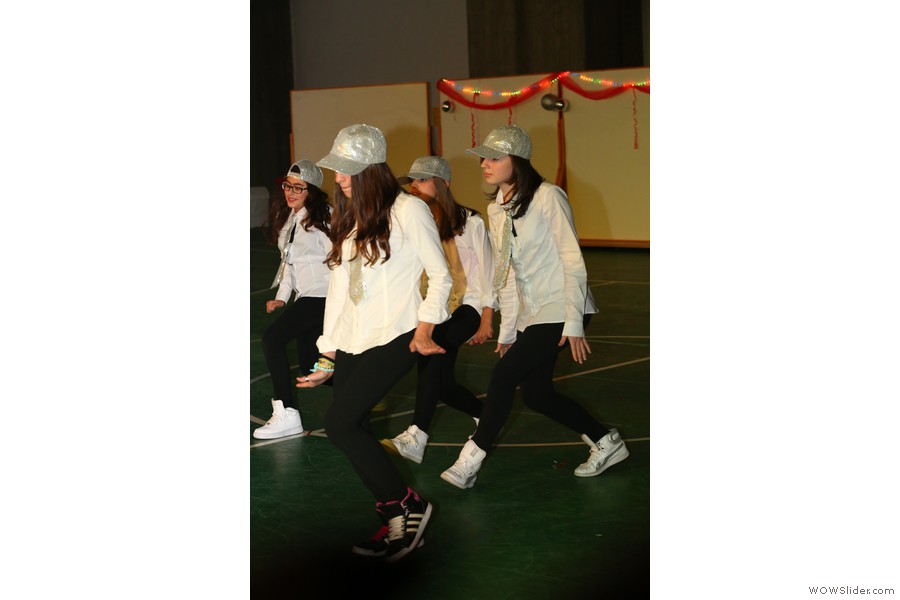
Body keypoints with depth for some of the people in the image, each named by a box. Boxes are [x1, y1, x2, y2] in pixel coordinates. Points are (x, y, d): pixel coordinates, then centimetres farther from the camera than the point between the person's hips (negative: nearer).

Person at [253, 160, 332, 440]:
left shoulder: (323, 216, -10)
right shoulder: (286, 218, 15)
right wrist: (281, 298, 9)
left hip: (322, 293, -9)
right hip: (304, 295, 9)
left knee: (273, 337, -20)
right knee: (307, 360, 11)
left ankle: (287, 414, -19)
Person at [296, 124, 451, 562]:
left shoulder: (408, 210, -4)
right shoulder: (348, 220, 17)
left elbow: (440, 274, -3)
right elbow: (338, 287, 16)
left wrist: (425, 328, -13)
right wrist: (327, 357, 14)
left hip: (394, 337, -7)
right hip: (352, 341, 7)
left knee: (339, 423, -17)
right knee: (351, 431, -1)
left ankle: (406, 505, -2)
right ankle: (396, 527, 11)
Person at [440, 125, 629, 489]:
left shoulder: (547, 198, -15)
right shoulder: (496, 209, 8)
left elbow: (573, 262, -15)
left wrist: (574, 324, -17)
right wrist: (507, 329, 12)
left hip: (560, 309, -8)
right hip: (530, 313, 8)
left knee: (504, 376, -15)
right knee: (534, 393, 6)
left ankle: (470, 462, -5)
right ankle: (605, 443, 23)